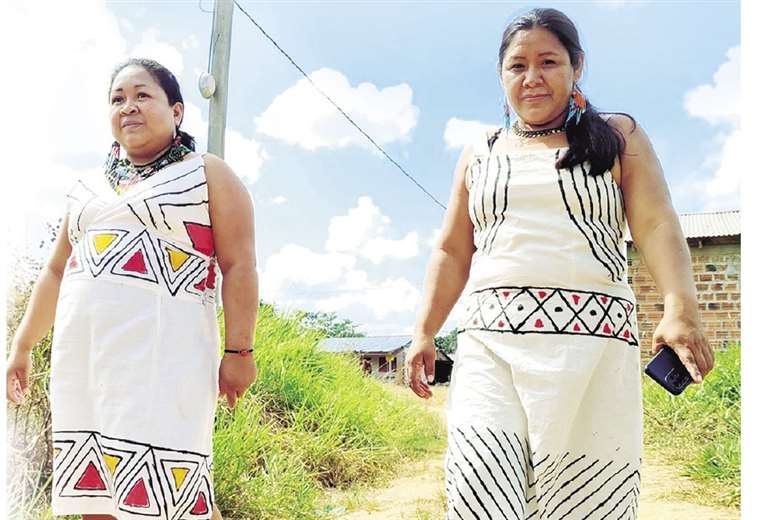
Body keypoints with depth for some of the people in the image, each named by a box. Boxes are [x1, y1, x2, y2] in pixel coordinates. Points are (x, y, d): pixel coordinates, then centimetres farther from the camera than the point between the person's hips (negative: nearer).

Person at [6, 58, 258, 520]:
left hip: (161, 349, -6)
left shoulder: (208, 175, 5)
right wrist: (23, 345, 24)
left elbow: (239, 266, -4)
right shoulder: (88, 188, 22)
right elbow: (56, 272, 26)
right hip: (82, 356, 6)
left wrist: (239, 351, -12)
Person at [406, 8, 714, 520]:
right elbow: (452, 252, 18)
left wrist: (681, 308, -17)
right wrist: (424, 333, 8)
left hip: (592, 333, -1)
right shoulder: (480, 155, 20)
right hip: (491, 340, 2)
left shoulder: (618, 136, 13)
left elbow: (657, 224, 0)